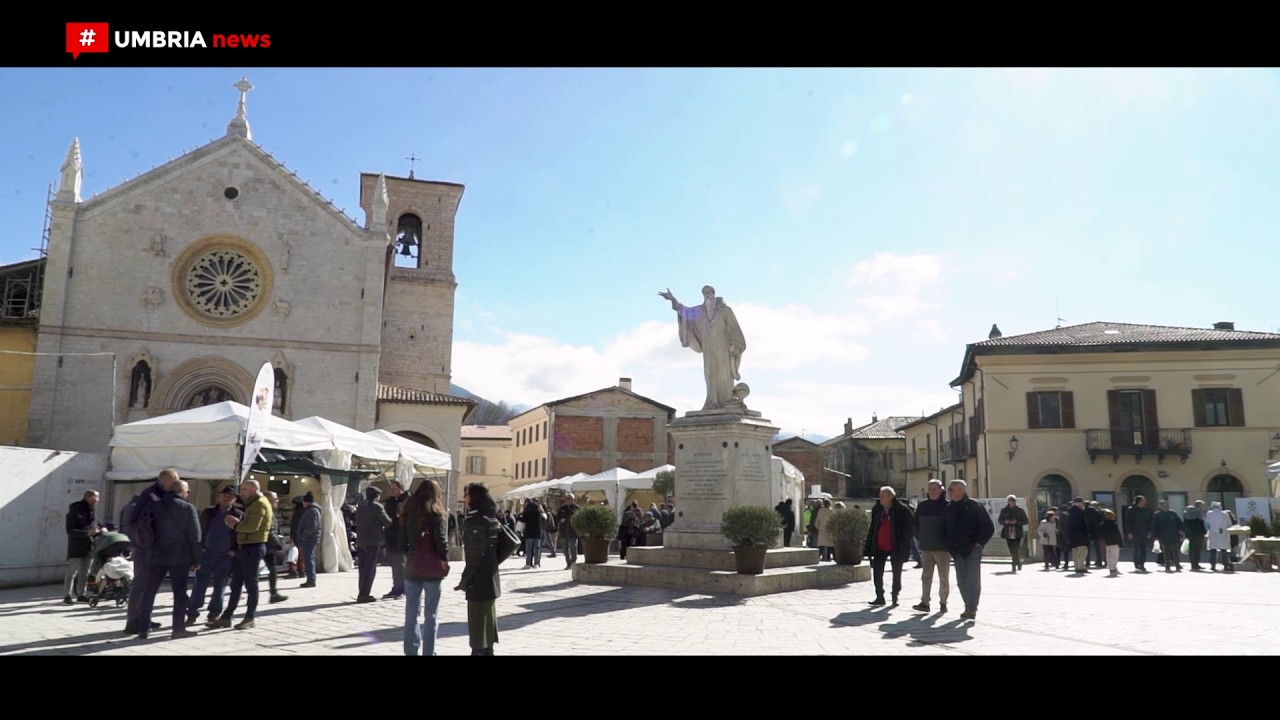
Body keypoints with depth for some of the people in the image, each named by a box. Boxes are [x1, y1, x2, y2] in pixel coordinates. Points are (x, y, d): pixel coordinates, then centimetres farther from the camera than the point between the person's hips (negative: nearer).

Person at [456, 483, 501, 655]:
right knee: (487, 618, 15)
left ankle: (479, 650, 2)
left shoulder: (476, 520, -17)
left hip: (479, 579, -9)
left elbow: (475, 555, -21)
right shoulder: (490, 518, 10)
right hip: (490, 577, 9)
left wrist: (465, 578, -14)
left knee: (477, 620, -2)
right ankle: (487, 649, 23)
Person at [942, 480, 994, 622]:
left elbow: (989, 527, -6)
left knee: (972, 580, -6)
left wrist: (979, 543, -9)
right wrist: (950, 547, 11)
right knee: (961, 581, 7)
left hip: (972, 550, -6)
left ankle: (971, 609, -2)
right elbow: (944, 530, 21)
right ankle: (970, 607, 17)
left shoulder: (974, 506, -5)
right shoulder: (948, 510, 12)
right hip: (957, 551, 6)